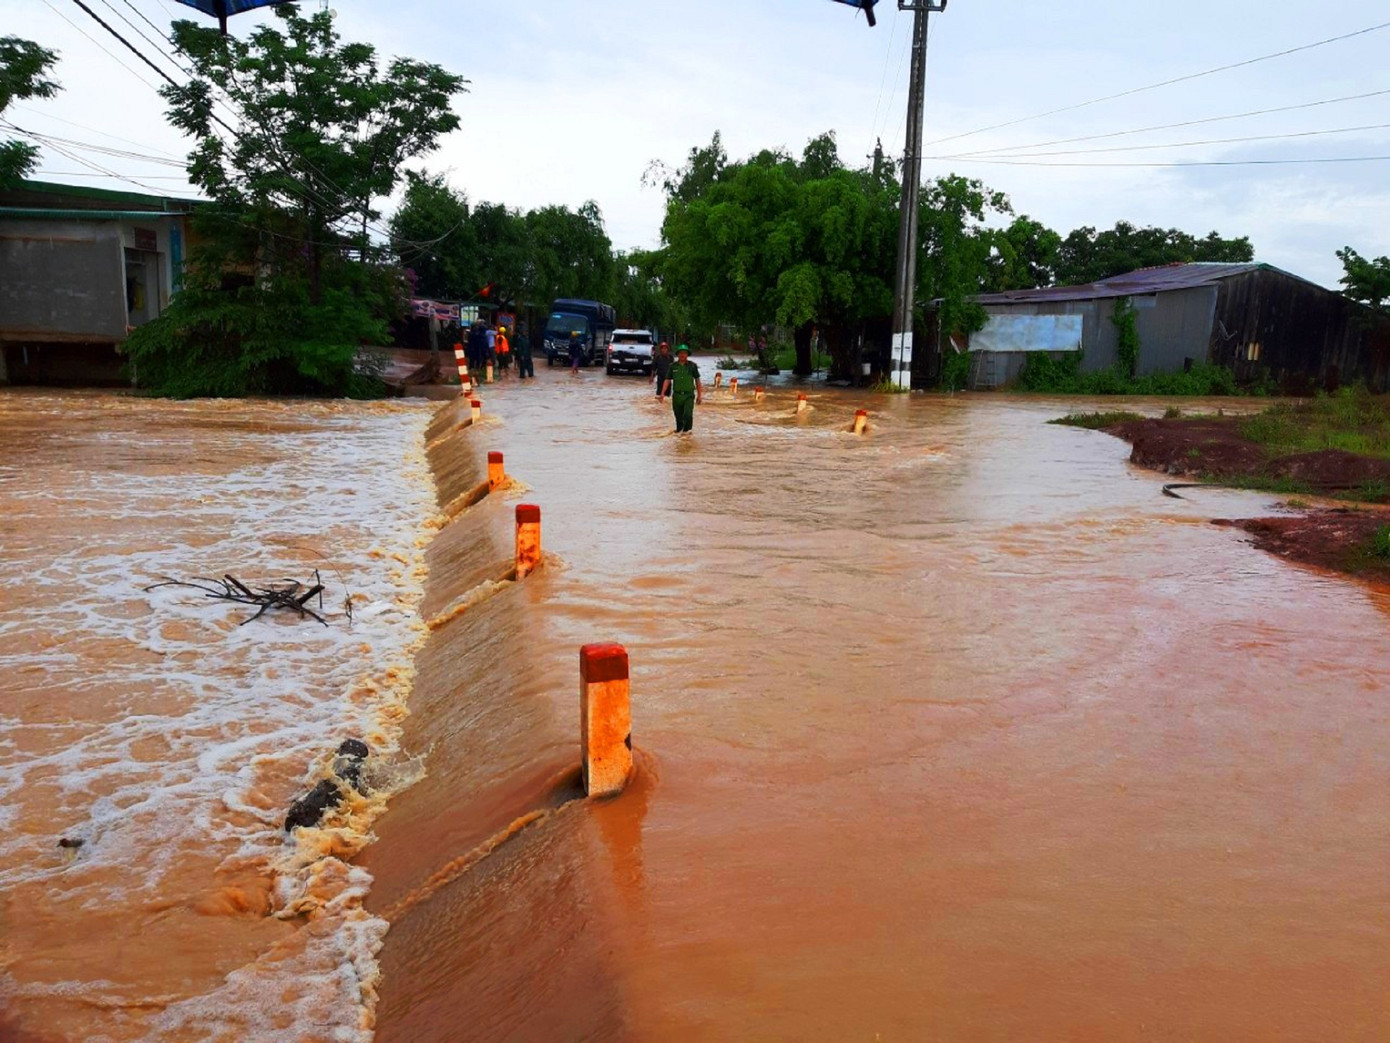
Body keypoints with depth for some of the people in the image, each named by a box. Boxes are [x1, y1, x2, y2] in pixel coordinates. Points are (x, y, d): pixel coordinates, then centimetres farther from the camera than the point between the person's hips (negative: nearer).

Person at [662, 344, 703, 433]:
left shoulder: (692, 366, 1)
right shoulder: (673, 366, 4)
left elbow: (697, 380, 6)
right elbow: (667, 380, 3)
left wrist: (699, 395, 6)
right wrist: (662, 393, -6)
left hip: (689, 395, -2)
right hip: (677, 395, 2)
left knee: (688, 415, -16)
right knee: (678, 416, 9)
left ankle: (687, 431, -2)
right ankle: (679, 430, 27)